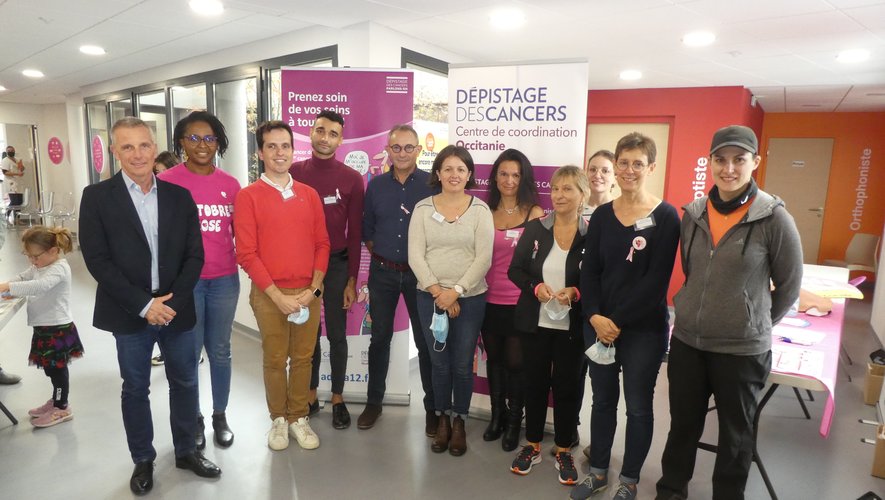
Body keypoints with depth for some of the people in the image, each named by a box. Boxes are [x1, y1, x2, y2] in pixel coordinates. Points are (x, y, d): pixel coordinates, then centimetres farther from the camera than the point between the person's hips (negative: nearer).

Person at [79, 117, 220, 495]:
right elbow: (97, 260, -9)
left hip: (177, 310, 2)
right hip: (130, 316, -2)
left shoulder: (179, 196, 3)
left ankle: (186, 450, 33)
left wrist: (172, 302, -11)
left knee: (184, 383, 13)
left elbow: (194, 255, 1)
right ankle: (143, 460, 32)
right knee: (135, 390, 13)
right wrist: (143, 305, -14)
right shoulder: (97, 197, -4)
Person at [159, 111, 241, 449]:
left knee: (219, 351, 14)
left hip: (224, 279, 3)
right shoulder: (166, 181, -6)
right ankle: (193, 419, 29)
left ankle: (220, 416, 30)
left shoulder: (230, 184, 3)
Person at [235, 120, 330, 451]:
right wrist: (278, 296, -13)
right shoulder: (248, 196, -5)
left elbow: (322, 244, 6)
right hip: (269, 295, -3)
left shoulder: (309, 195, 7)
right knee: (275, 359, 9)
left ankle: (298, 417, 27)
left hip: (308, 293, 3)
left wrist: (313, 288, -4)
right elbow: (247, 254, -9)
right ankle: (278, 419, 28)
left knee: (303, 358, 11)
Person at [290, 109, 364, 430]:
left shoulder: (352, 179, -3)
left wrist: (352, 280, -4)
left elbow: (355, 233, -2)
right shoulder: (294, 173, 1)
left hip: (336, 264, -1)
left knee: (336, 334, 7)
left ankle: (338, 399, 22)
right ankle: (310, 395, 27)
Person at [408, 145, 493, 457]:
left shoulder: (480, 209, -2)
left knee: (462, 365, 7)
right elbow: (415, 255, -4)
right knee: (439, 363, 11)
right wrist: (437, 291, -12)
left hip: (470, 297, -1)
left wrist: (456, 291, -14)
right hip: (430, 297, 1)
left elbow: (483, 258, -8)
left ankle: (459, 422, 28)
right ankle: (442, 420, 31)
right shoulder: (423, 208, 1)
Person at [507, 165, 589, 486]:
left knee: (567, 386, 11)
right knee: (535, 383, 13)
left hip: (572, 327, -1)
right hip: (535, 322, 2)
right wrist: (535, 287, -17)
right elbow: (515, 270, 1)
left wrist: (575, 292, -20)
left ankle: (563, 451, 30)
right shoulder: (534, 229, -1)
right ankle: (532, 445, 32)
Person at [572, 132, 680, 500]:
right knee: (603, 399, 15)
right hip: (600, 325, 4)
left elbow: (657, 279, -13)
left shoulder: (665, 216, -7)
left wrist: (618, 321, -15)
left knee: (638, 405, 10)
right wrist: (595, 317, -12)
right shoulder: (602, 215, 5)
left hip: (644, 328, -3)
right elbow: (589, 270, 2)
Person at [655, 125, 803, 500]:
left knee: (735, 434, 16)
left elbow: (789, 286, -1)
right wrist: (699, 313, 13)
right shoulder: (693, 214, 0)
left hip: (742, 350, -3)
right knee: (682, 425, 19)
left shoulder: (774, 217, -12)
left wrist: (756, 324, 7)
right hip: (686, 341, 4)